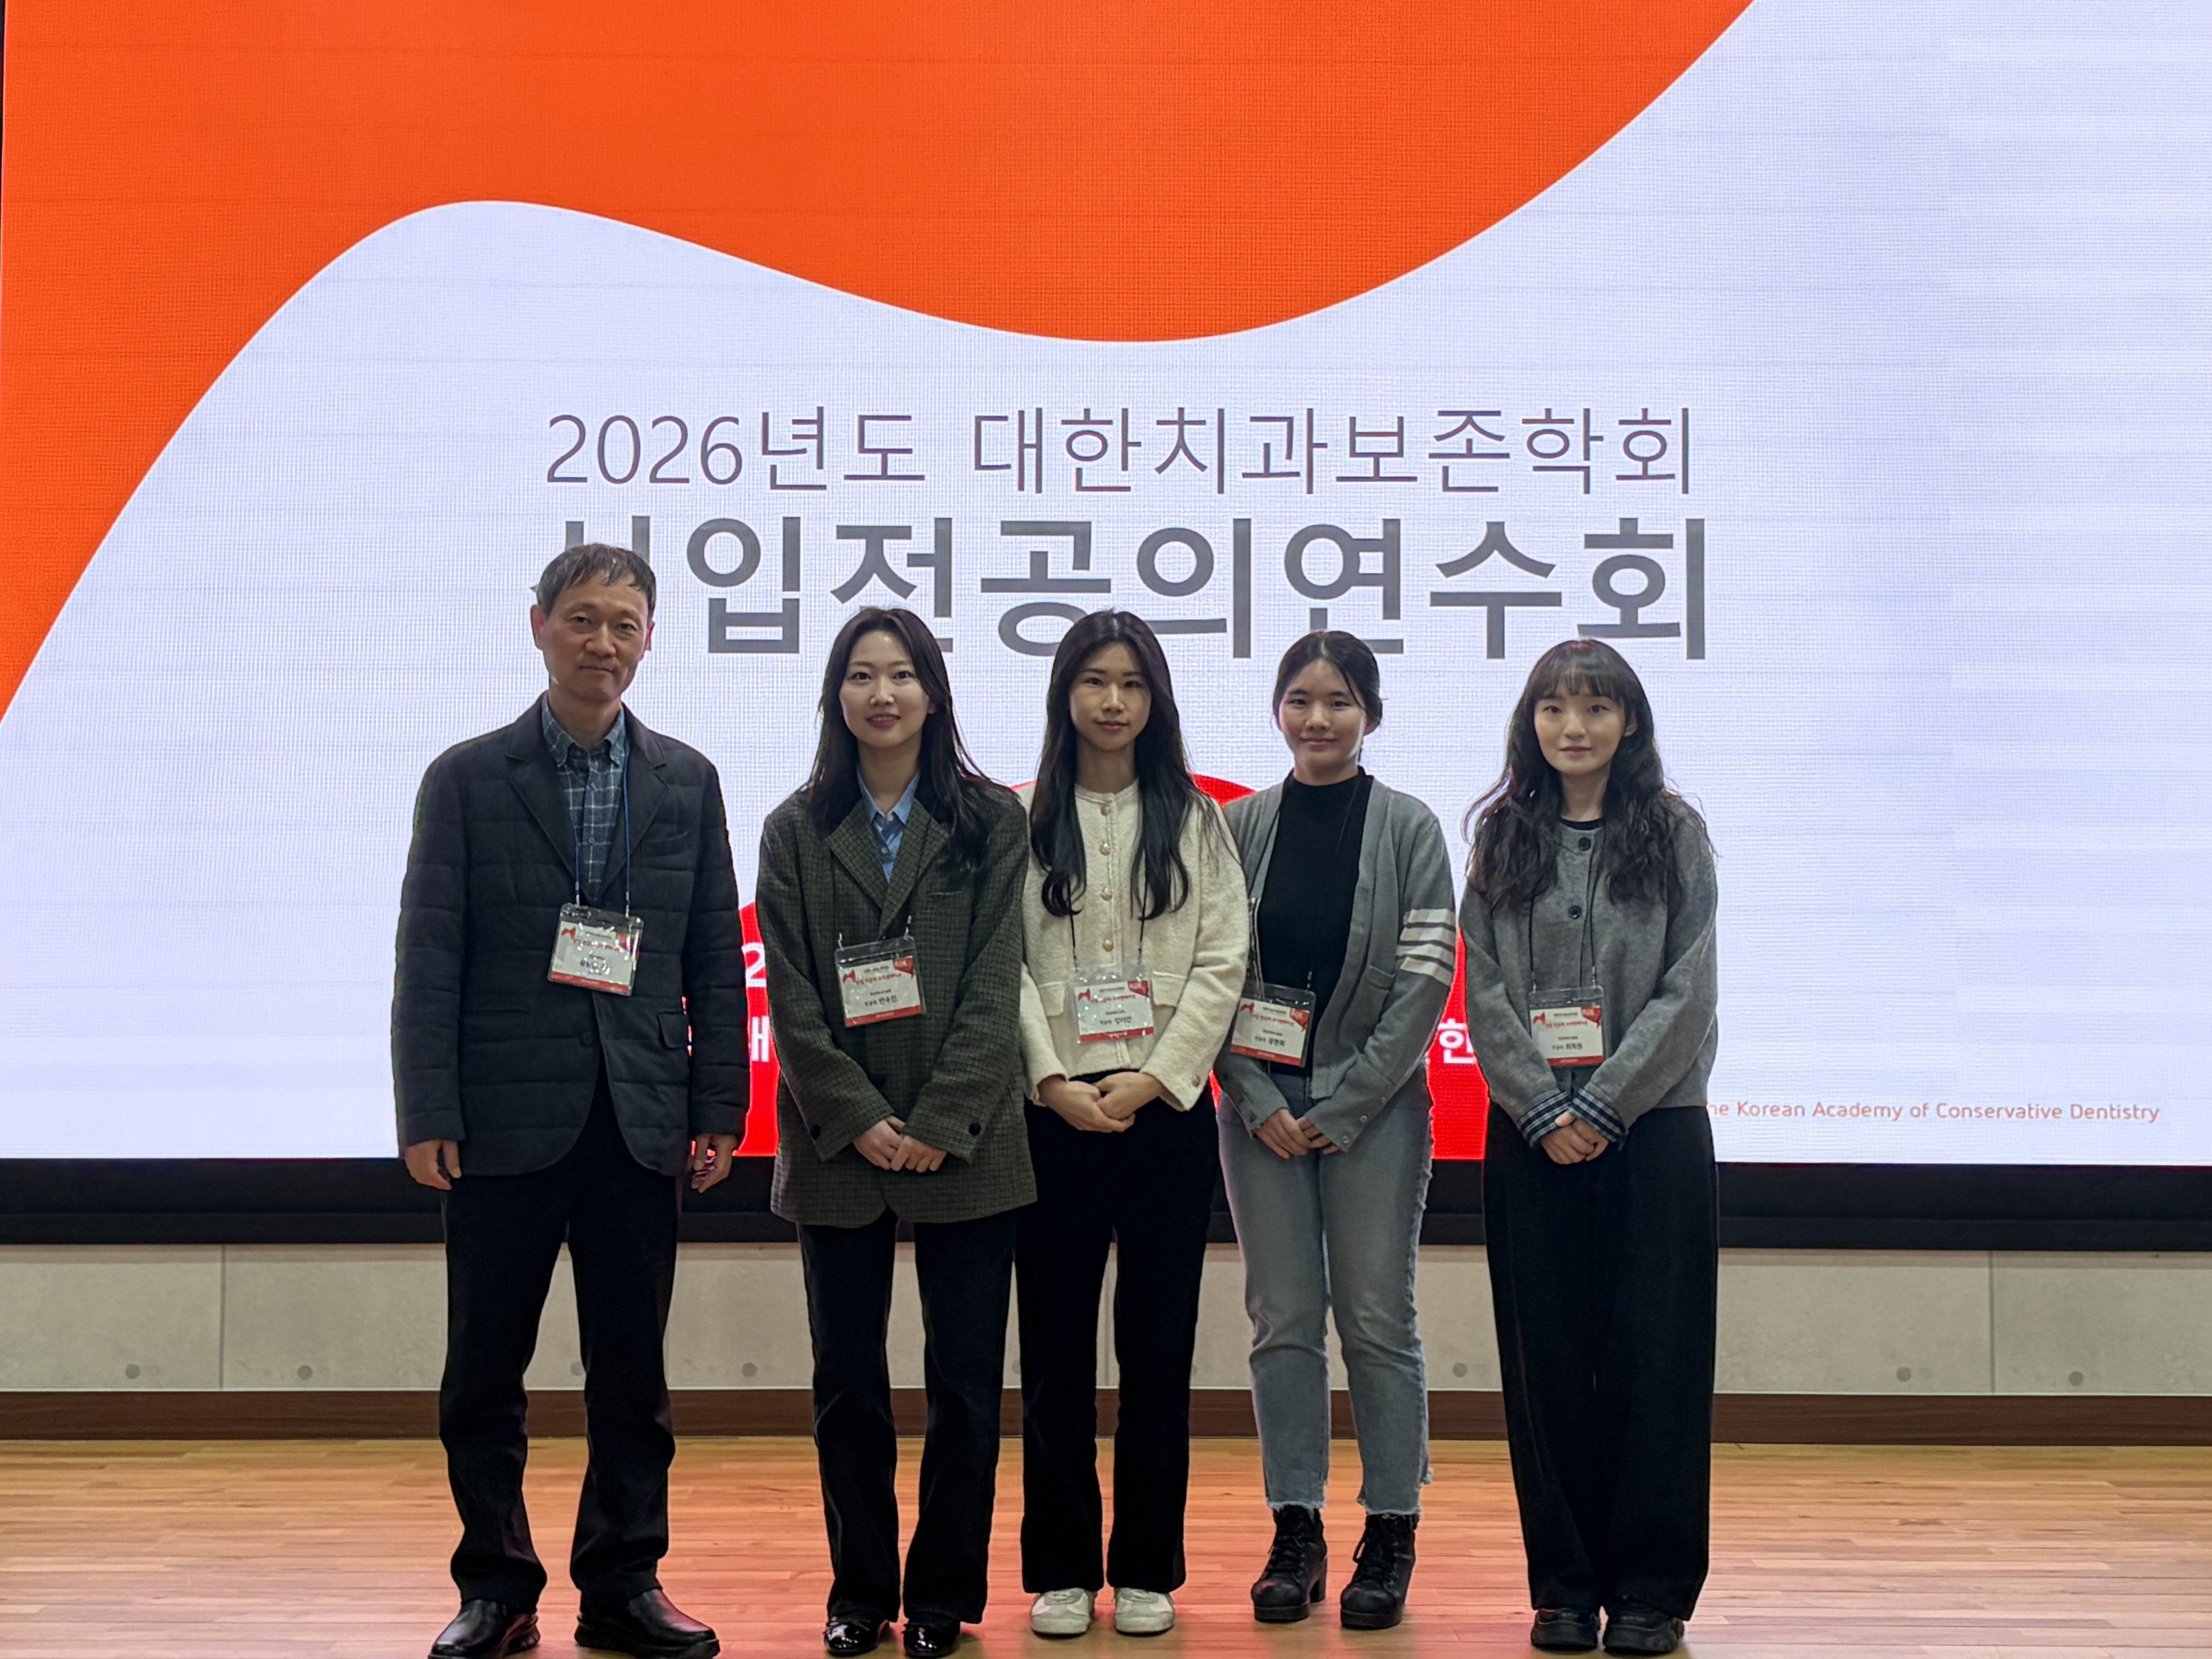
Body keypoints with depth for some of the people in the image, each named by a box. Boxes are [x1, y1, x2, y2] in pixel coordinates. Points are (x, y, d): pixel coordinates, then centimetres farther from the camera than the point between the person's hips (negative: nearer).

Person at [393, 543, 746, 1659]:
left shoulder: (687, 783, 8)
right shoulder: (468, 779, 1)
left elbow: (716, 963, 8)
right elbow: (428, 961, -2)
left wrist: (718, 1109, 2)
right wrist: (427, 1118, -9)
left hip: (638, 1127, 2)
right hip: (504, 1125, -2)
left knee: (633, 1376, 8)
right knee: (484, 1373, 6)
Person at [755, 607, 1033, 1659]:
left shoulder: (990, 823, 4)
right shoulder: (795, 832, 7)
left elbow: (994, 985, -3)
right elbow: (791, 996, 0)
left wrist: (940, 1122, -12)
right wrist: (858, 1119, -10)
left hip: (964, 1145, -1)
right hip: (837, 1147, 1)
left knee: (965, 1378, 3)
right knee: (848, 1380, 7)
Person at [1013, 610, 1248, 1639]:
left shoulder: (1194, 820, 8)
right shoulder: (1020, 820, 5)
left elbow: (1222, 961, 1)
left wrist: (1152, 1076, -10)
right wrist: (1052, 1080, -12)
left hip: (1166, 1107, 1)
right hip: (1054, 1109, -1)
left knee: (1158, 1342, 4)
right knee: (1056, 1343, 3)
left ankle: (1147, 1571, 13)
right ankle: (1061, 1569, 13)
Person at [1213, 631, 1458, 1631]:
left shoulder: (1409, 829, -1)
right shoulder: (1239, 827, 4)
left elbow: (1426, 980, -6)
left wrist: (1339, 1107, -10)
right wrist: (1259, 1101, -7)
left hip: (1372, 1106, -2)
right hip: (1261, 1106, 2)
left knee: (1377, 1319, 1)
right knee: (1282, 1318, 5)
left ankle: (1390, 1537, 12)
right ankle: (1295, 1534, 14)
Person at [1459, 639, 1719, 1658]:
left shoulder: (1674, 832, 3)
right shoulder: (1501, 838, 8)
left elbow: (1687, 990, -4)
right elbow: (1485, 992, 2)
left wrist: (1603, 1105, -11)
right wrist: (1544, 1110, -8)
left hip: (1654, 1125, -1)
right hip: (1531, 1135, 2)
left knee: (1655, 1354, 0)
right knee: (1548, 1356, 4)